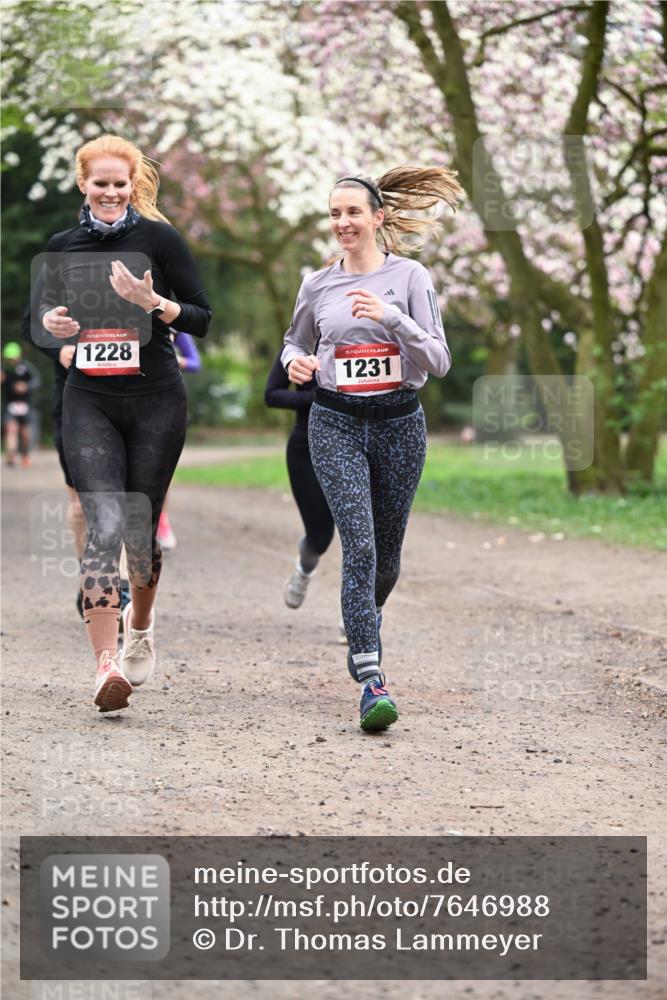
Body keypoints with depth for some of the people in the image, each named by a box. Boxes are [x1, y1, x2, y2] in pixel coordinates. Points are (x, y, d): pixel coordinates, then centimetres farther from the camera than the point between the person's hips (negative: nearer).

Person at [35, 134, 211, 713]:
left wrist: (153, 301, -19)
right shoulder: (63, 247, 8)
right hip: (89, 400, 1)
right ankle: (107, 667, -22)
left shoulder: (159, 239, -2)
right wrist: (51, 322, -2)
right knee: (104, 523, -15)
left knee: (141, 526, 8)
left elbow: (201, 319, -1)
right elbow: (52, 308, 22)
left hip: (155, 402, -1)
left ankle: (141, 622, 40)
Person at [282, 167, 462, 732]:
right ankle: (371, 679, -20)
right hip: (335, 422, 0)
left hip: (398, 420, 0)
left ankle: (363, 629, 42)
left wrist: (393, 317, -20)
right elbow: (295, 341, 25)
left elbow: (439, 361, -5)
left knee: (387, 551, 10)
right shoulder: (318, 285, 7)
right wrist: (295, 362, 1)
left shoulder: (410, 276, 0)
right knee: (360, 545, -15)